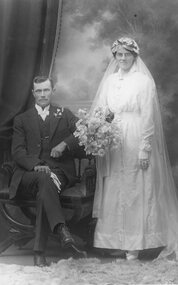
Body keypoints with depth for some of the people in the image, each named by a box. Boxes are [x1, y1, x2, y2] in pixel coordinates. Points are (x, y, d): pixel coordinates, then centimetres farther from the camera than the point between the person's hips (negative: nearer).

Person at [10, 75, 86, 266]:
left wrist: (65, 144, -15)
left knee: (45, 187, -34)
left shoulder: (65, 115, 20)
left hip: (60, 172, 0)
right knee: (45, 178, -36)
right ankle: (62, 231, -50)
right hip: (29, 175, 0)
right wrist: (36, 165, -15)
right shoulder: (22, 120, 18)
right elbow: (17, 151, 4)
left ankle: (39, 250, -37)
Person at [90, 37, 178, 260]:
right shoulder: (109, 80, 12)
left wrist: (145, 148, -13)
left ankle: (135, 245, 4)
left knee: (136, 191, -1)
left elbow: (148, 117, -8)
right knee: (113, 191, 5)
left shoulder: (143, 81, -4)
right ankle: (116, 241, 12)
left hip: (135, 141, -5)